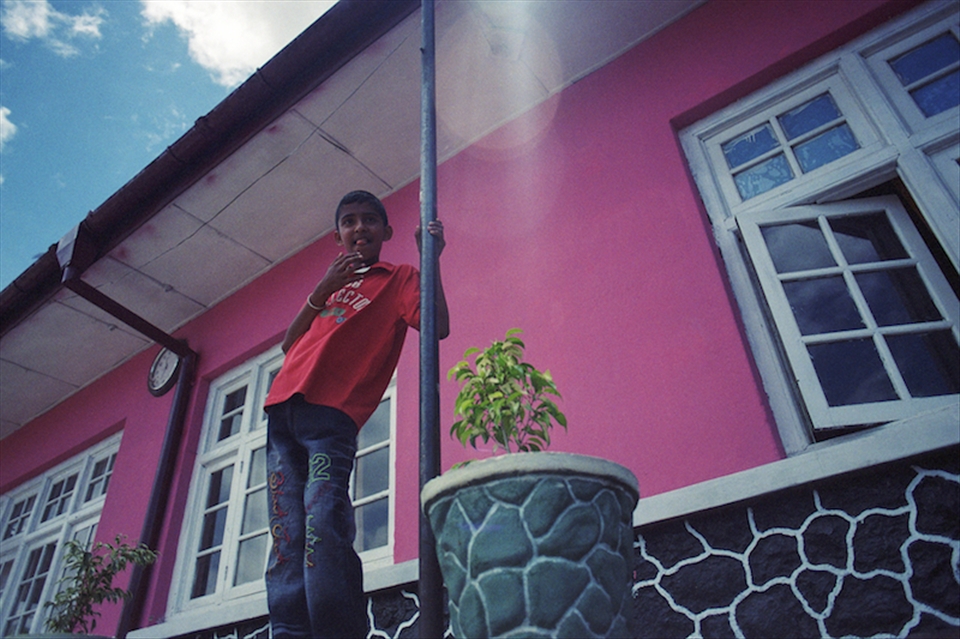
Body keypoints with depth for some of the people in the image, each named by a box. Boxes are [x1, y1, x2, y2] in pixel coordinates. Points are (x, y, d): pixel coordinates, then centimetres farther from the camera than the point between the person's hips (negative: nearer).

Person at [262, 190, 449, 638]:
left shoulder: (397, 277, 13)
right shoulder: (329, 283, 30)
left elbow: (438, 327, -3)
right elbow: (289, 344, 20)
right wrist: (323, 290, 8)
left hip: (332, 411, -6)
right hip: (283, 405, 6)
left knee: (323, 526, -20)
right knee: (286, 535, -2)